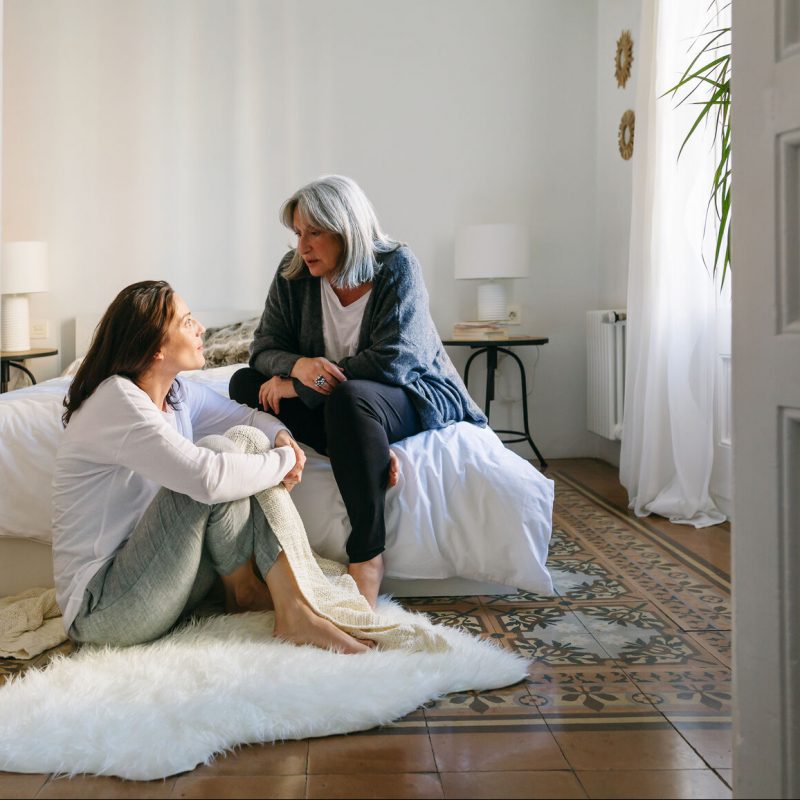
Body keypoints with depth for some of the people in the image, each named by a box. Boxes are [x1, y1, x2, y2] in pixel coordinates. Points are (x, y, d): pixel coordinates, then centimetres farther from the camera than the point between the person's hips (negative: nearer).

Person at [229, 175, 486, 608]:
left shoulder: (396, 266, -16)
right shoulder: (294, 272, -2)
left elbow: (392, 360, -25)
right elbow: (264, 345, -4)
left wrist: (302, 387, -24)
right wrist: (296, 365, -29)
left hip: (416, 396, -6)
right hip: (333, 402, 6)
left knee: (350, 398, -39)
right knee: (244, 383, -13)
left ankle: (367, 559, -30)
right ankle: (373, 452, -24)